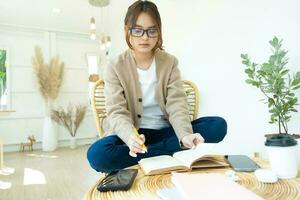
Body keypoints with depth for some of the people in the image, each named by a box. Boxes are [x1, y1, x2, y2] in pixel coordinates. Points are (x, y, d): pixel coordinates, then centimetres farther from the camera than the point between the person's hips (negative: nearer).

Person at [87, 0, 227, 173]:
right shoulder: (116, 68, -5)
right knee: (97, 154, -32)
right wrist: (131, 137, -38)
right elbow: (117, 112, -15)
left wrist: (185, 135, -31)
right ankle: (168, 153, -20)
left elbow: (177, 103, -10)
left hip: (165, 131, 3)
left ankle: (145, 155, -22)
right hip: (132, 133, -2)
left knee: (219, 125, -19)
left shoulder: (170, 62, 1)